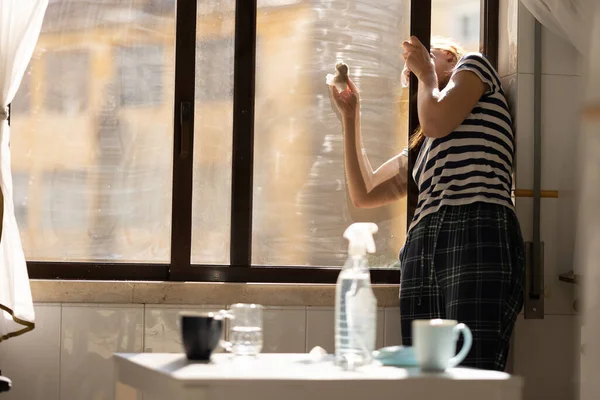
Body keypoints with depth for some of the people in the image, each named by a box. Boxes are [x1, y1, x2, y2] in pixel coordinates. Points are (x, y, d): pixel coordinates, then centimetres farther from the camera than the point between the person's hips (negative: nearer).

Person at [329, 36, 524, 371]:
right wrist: (351, 116, 37)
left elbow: (437, 122, -2)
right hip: (422, 251, 8)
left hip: (479, 233, -7)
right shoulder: (420, 147, 35)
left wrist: (427, 73, 18)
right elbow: (364, 193, 36)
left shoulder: (473, 65, 18)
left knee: (475, 380, -21)